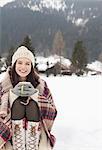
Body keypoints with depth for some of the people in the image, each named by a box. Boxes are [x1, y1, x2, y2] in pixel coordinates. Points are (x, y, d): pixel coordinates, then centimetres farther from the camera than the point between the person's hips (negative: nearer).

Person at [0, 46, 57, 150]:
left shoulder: (41, 85, 6)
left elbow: (52, 112, 0)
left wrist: (36, 95, -12)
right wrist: (13, 94, -14)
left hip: (35, 131, 0)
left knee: (32, 104, -23)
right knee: (18, 103, -23)